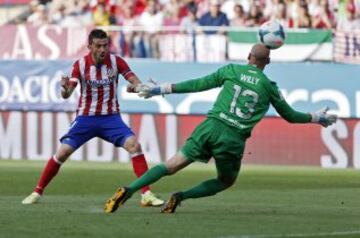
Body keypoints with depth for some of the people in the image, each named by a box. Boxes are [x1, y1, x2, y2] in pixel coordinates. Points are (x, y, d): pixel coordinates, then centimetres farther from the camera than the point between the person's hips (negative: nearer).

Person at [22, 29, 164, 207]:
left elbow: (136, 82, -10)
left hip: (111, 118, 0)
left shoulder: (116, 61, -7)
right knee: (62, 152, -9)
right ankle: (37, 192, 7)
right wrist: (65, 88, -39)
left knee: (134, 145, -20)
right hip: (85, 118, 0)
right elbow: (67, 94, -15)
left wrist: (135, 86, -34)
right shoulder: (80, 64, -9)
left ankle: (146, 194, -16)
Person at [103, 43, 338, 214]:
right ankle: (181, 196, 0)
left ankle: (127, 191, -11)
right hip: (234, 139, -1)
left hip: (211, 127, 1)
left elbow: (198, 85, 7)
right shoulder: (269, 86, 7)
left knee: (172, 165, 4)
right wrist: (318, 118, 32)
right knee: (226, 182, 22)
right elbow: (290, 115, 17)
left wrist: (161, 89, 12)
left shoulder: (231, 70, 8)